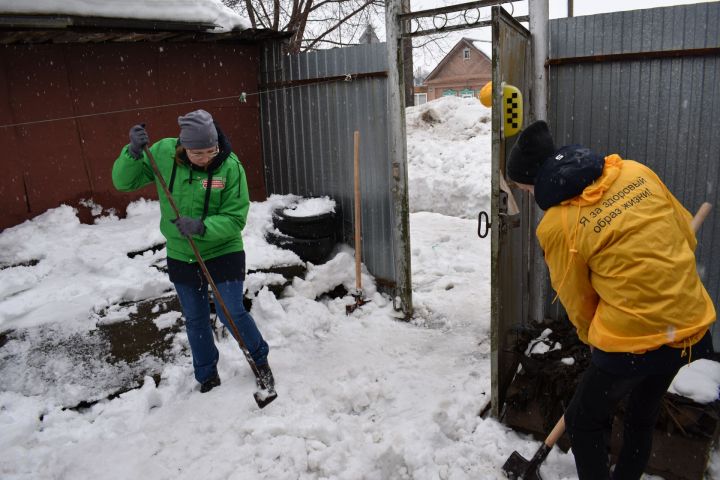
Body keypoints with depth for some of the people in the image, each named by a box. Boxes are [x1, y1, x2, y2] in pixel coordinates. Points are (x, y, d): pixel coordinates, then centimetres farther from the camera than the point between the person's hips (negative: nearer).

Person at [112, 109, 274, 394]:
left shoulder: (230, 167, -20)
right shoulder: (163, 153, -11)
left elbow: (236, 218, -19)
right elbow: (123, 181, -6)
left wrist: (201, 227, -34)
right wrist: (134, 152, -24)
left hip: (223, 251, -3)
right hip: (181, 256, 4)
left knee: (231, 313, -2)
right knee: (195, 319, 15)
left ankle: (261, 360, 27)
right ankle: (207, 377, 36)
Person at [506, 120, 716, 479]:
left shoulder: (558, 226, -15)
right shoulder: (636, 172, -1)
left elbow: (579, 304, -1)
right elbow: (686, 235, 9)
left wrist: (596, 340, 17)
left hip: (632, 340, -7)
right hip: (690, 324, 7)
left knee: (584, 422, 17)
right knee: (643, 415, 27)